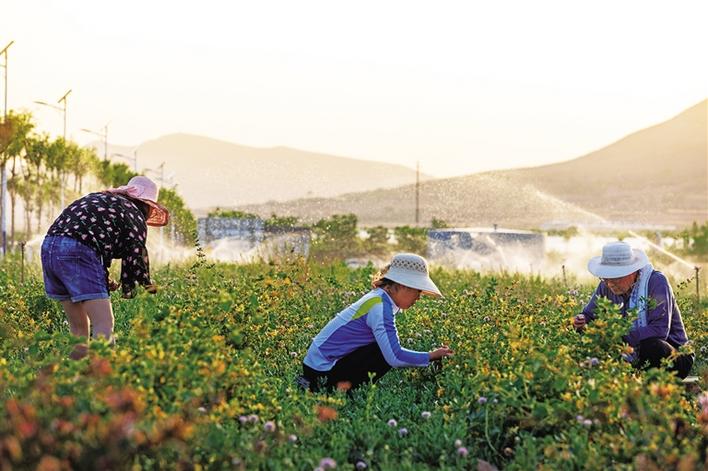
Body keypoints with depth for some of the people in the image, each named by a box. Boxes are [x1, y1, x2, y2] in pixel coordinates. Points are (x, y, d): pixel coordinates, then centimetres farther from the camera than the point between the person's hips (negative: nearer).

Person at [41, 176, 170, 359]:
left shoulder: (96, 198, 31)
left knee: (79, 327, 15)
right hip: (77, 253, -8)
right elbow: (136, 255, 4)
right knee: (104, 325, -10)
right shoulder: (135, 216, 9)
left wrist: (104, 281, 23)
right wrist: (129, 288, 20)